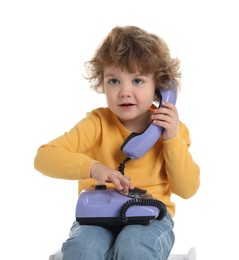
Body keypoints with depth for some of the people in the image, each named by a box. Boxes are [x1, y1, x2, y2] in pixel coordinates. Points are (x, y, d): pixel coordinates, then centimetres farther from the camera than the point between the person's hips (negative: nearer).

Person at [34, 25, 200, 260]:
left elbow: (187, 189, -1)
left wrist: (172, 139, -14)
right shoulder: (98, 123, -6)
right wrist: (92, 167, -32)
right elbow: (44, 157, -15)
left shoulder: (170, 127, 0)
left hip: (150, 217, 1)